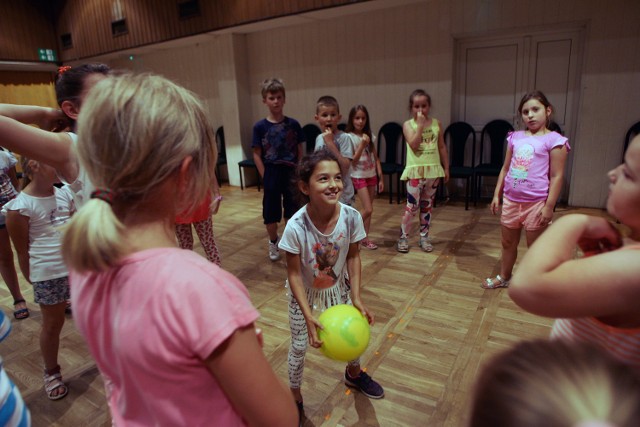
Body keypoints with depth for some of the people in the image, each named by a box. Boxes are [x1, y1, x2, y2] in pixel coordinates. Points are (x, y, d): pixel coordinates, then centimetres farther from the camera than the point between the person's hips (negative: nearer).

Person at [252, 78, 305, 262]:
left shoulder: (293, 124, -2)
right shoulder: (260, 127, -4)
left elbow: (300, 152, 4)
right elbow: (257, 155, -1)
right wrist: (265, 177, -6)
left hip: (291, 174, 0)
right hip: (271, 175, 0)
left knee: (292, 212, 8)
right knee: (270, 214, 11)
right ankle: (273, 242, 35)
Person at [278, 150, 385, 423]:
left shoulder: (351, 217, -26)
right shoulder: (296, 227, -34)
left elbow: (353, 257, -11)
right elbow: (294, 274, -24)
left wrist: (356, 298, -16)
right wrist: (309, 316, -27)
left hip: (338, 287, 3)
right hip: (305, 292, -3)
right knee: (299, 346, 10)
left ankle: (354, 374, 55)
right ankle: (295, 397, 40)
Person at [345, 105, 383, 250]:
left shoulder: (370, 136, 4)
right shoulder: (349, 137, -10)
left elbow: (376, 159, 8)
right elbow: (353, 161, -14)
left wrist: (380, 178, 5)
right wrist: (362, 145, -25)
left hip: (371, 176, 5)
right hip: (358, 177, -5)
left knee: (368, 209, 7)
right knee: (368, 210, -10)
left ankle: (364, 237, 17)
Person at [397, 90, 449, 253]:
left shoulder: (436, 123, 6)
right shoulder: (408, 124, -2)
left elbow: (442, 147, 10)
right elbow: (413, 145, -17)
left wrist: (446, 168, 9)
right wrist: (420, 125, -17)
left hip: (433, 170, 3)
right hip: (415, 170, -3)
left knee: (427, 205, 12)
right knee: (412, 206, -4)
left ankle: (424, 237, 22)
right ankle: (403, 237, 9)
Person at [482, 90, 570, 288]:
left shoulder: (553, 140, -8)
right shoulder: (515, 137, 7)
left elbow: (557, 176, -10)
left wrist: (549, 206, -14)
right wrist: (497, 195, 9)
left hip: (536, 203, -5)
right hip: (511, 200, 5)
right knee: (508, 243, 19)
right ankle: (504, 277, 37)